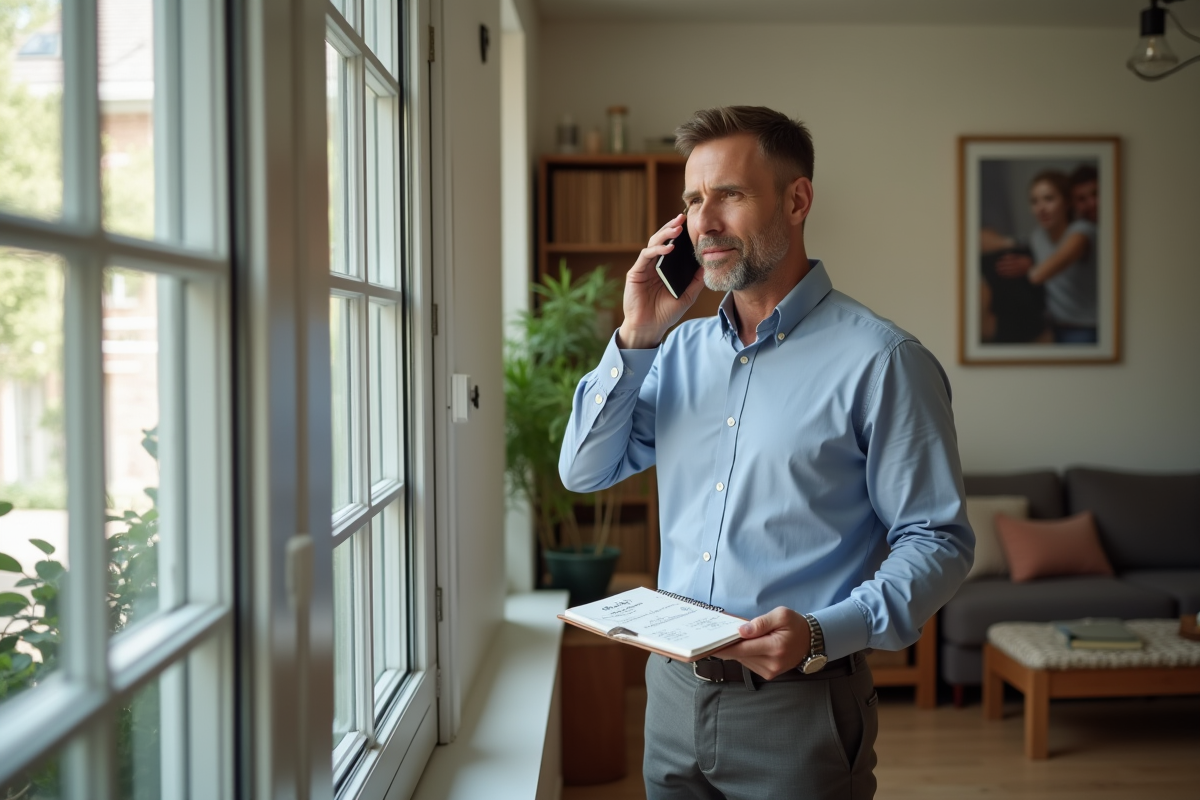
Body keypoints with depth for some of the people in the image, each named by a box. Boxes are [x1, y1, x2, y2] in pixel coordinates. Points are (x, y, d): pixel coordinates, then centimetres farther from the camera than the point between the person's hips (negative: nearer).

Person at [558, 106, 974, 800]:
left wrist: (824, 634, -26)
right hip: (674, 690, 5)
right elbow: (585, 471, 5)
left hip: (798, 709, -5)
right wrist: (637, 337, -6)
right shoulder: (682, 349, 8)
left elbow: (938, 540, -11)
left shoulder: (880, 360, -12)